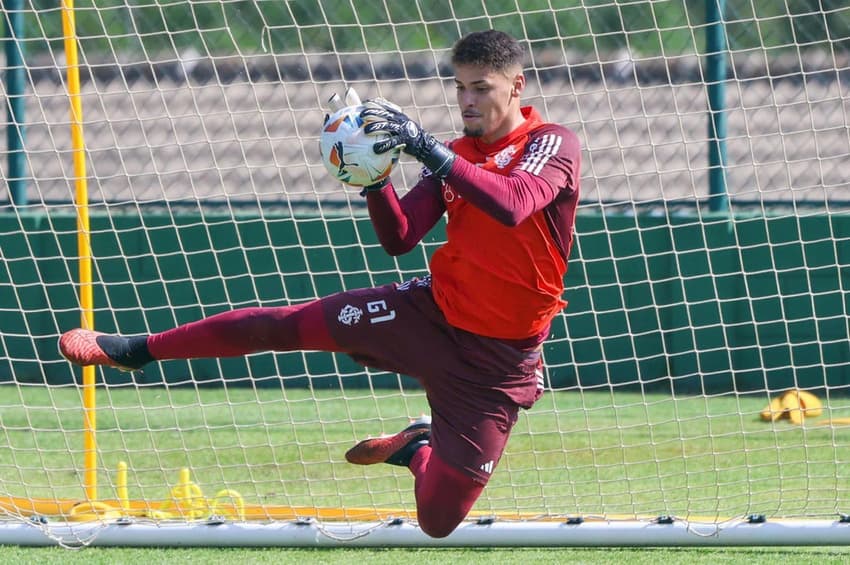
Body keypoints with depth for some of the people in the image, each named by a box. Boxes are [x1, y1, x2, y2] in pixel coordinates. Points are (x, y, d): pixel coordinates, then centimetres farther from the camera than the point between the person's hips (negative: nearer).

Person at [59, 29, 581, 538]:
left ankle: (416, 450, 30)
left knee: (438, 521, -4)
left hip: (498, 359, -4)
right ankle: (138, 350, 6)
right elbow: (399, 238, -1)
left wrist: (430, 150, -41)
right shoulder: (457, 154, 5)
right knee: (282, 325, -8)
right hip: (430, 312, 4)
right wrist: (374, 179, -20)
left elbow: (513, 205, -34)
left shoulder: (553, 145, -13)